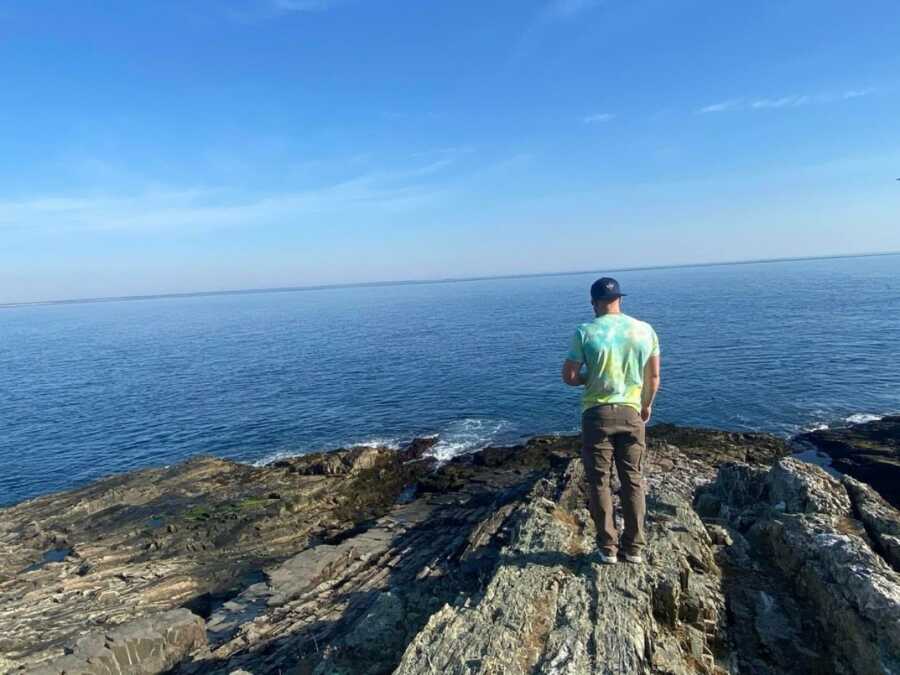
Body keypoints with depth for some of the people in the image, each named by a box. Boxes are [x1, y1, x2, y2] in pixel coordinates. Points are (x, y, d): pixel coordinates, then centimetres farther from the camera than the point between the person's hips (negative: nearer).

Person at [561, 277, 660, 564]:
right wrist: (647, 405, 23)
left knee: (599, 482, 10)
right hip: (630, 413, 3)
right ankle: (634, 547, 23)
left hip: (597, 414, -2)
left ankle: (608, 548, 18)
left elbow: (569, 377, -8)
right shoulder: (645, 330, 0)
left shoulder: (585, 333, -10)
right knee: (633, 482, 14)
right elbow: (654, 376, 7)